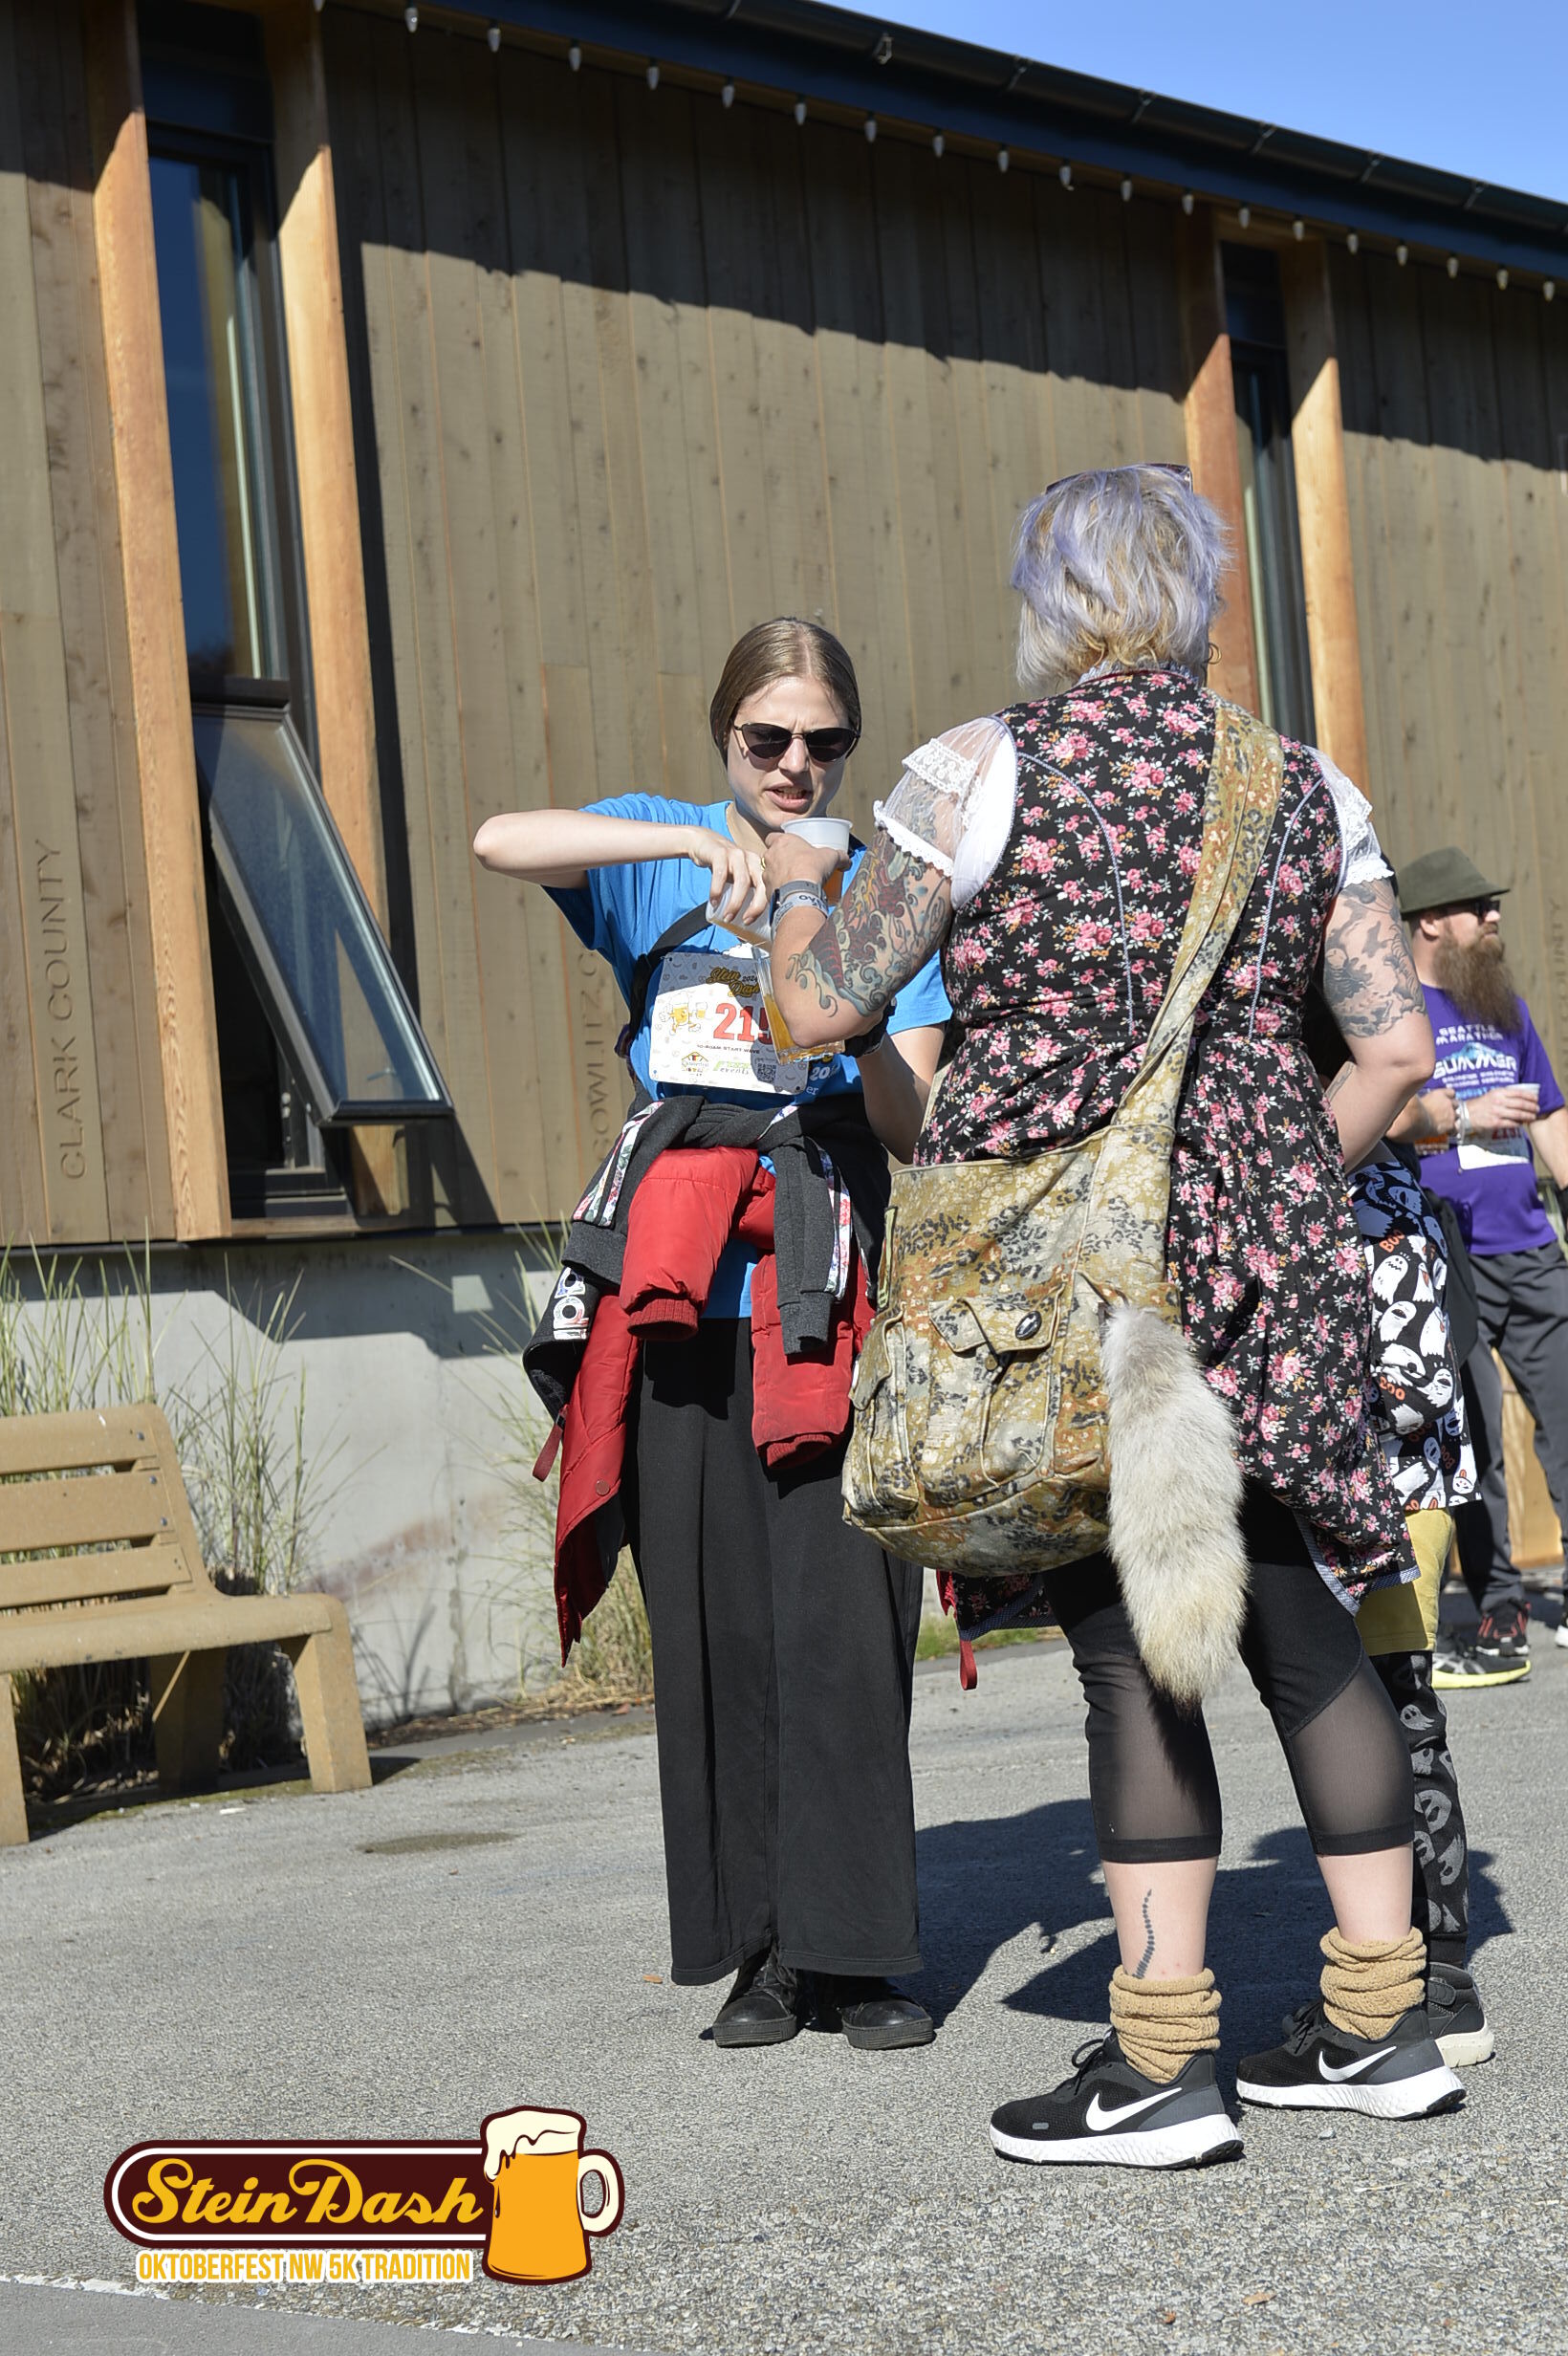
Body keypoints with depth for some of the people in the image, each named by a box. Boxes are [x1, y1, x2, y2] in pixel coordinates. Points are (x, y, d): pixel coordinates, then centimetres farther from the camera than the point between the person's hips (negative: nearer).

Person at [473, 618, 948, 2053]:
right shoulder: (661, 849, 13)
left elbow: (910, 1122, 5)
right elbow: (501, 844, -9)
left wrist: (858, 1019, -15)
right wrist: (693, 841, -19)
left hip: (827, 1280, 0)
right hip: (677, 1289, 0)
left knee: (843, 1617, -8)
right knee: (715, 1622, 0)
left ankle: (856, 1949, -1)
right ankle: (758, 1949, 8)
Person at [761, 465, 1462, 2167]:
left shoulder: (985, 770, -4)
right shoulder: (1303, 785, 10)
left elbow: (821, 1006, -1)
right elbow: (1396, 1047, 6)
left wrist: (791, 884, 19)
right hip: (1265, 1251, 5)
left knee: (1128, 1641, -3)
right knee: (1298, 1617, 11)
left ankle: (1157, 2066, -1)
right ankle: (1378, 2019, 16)